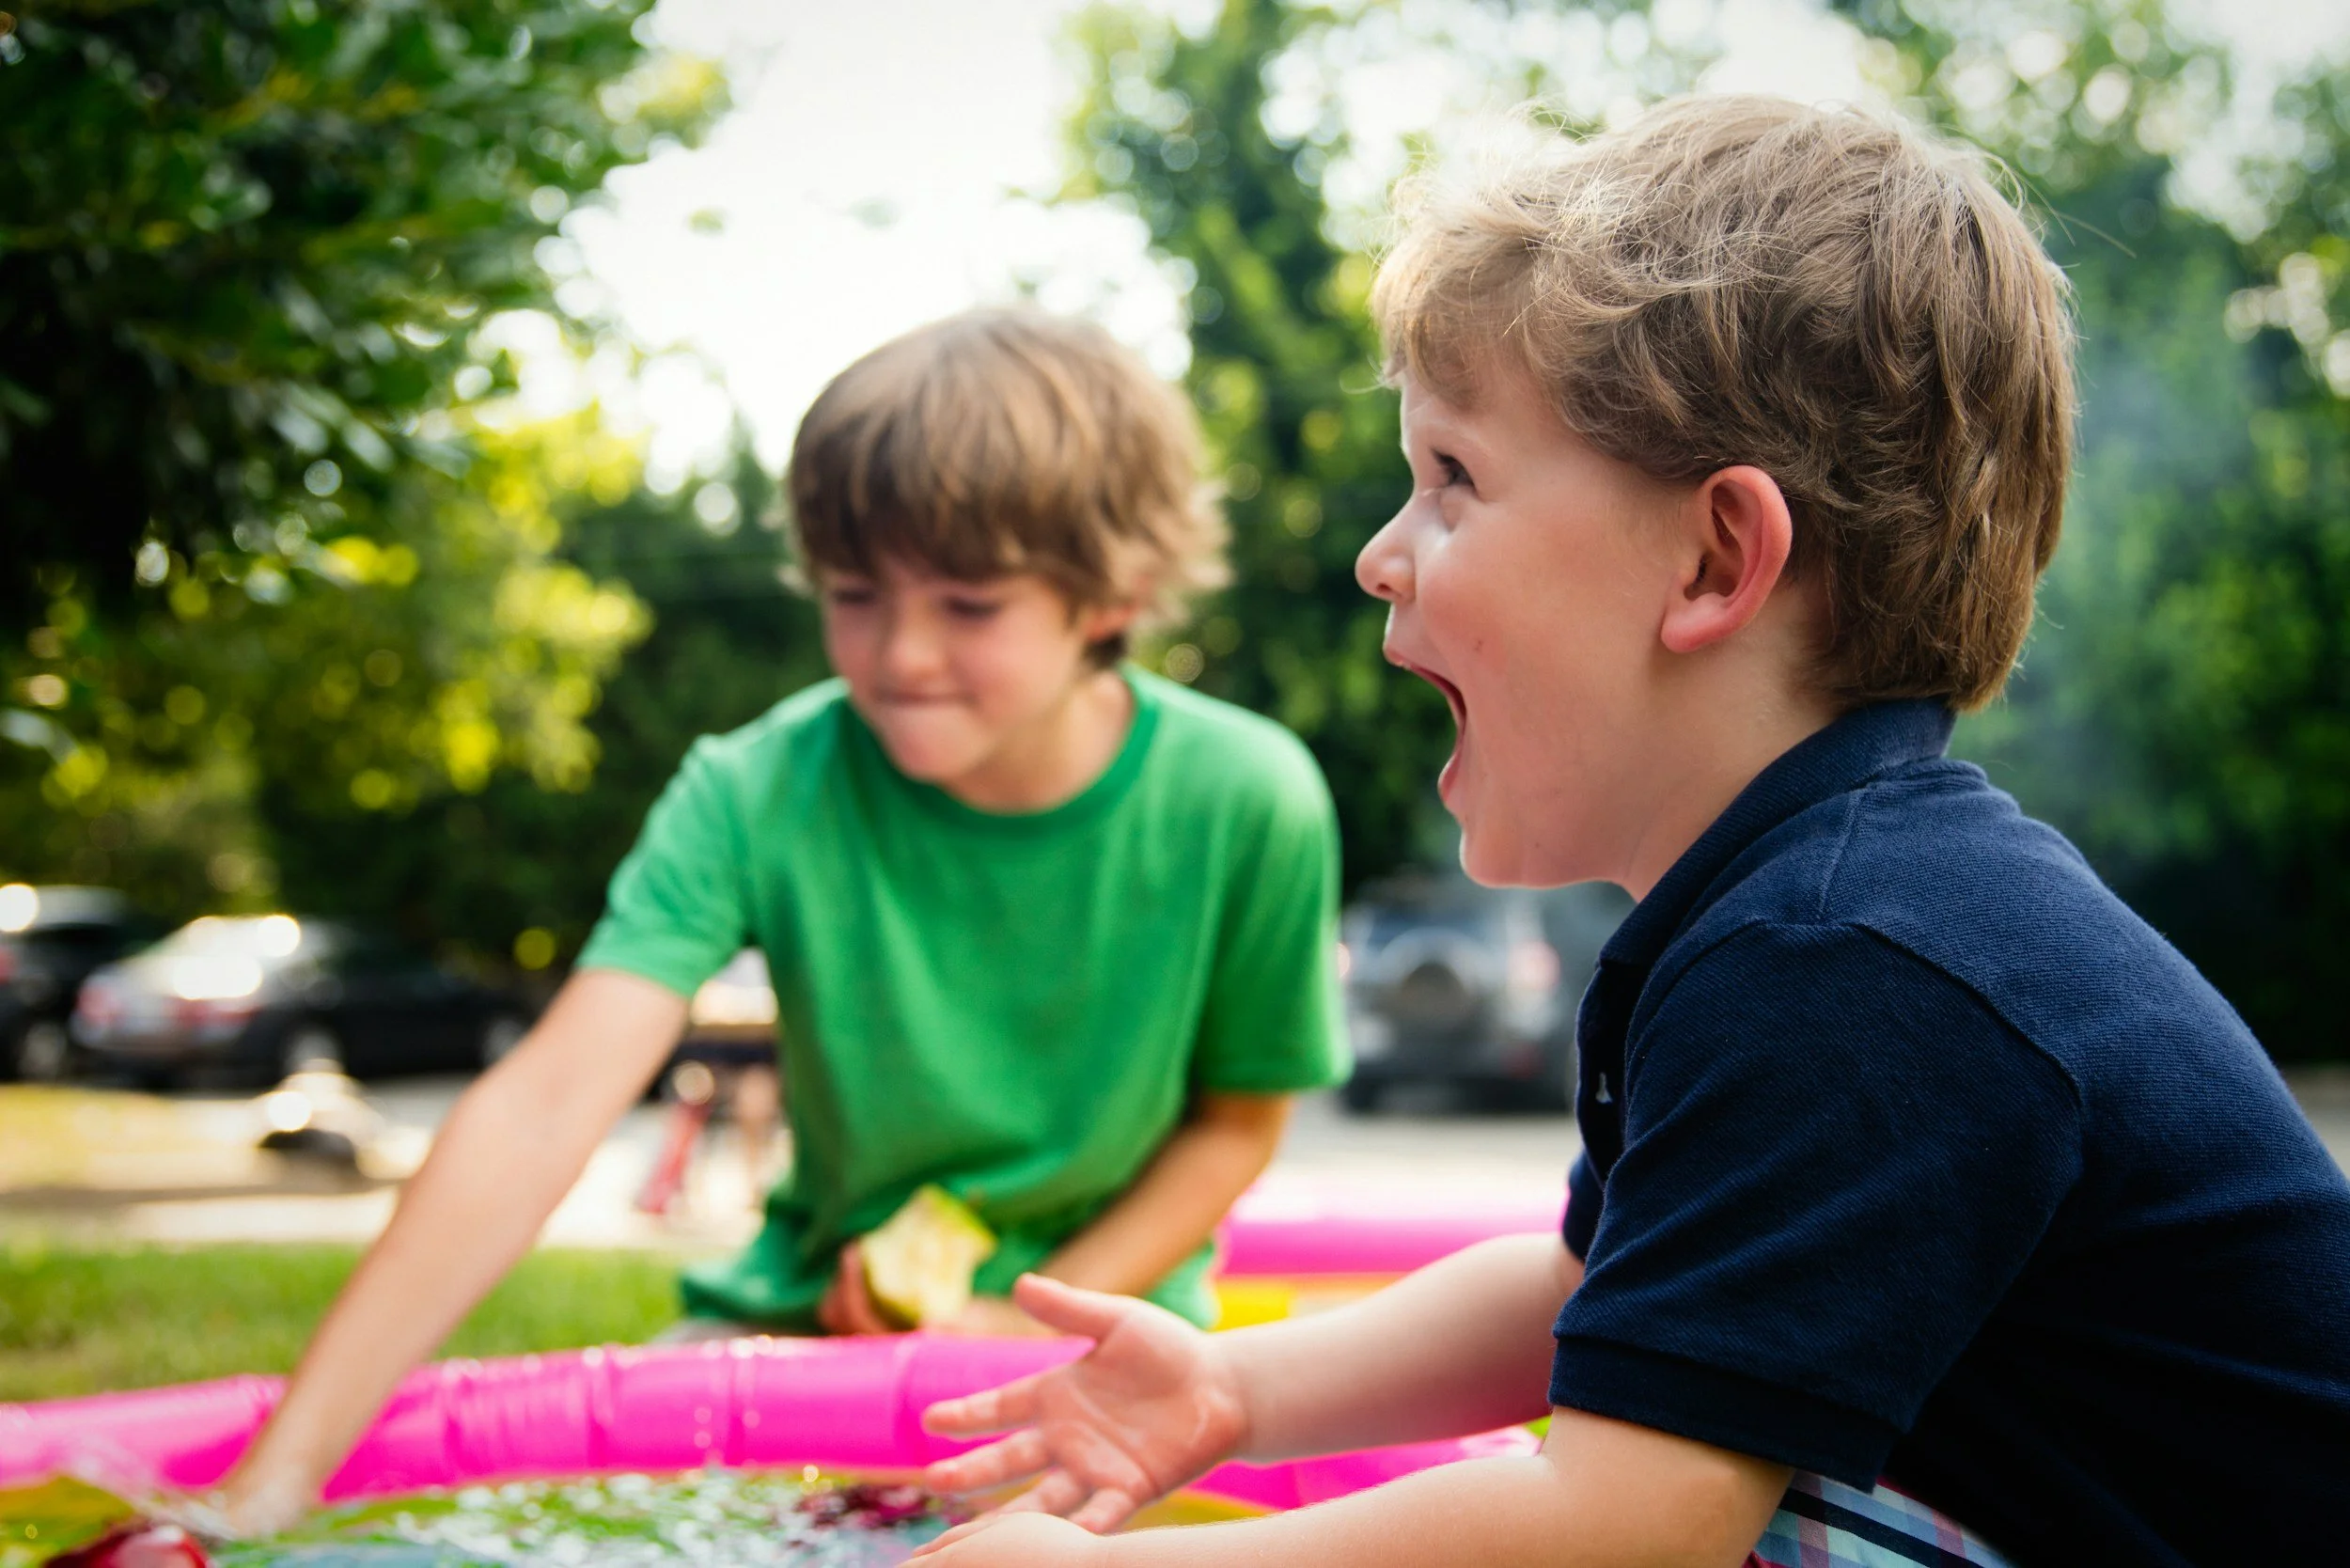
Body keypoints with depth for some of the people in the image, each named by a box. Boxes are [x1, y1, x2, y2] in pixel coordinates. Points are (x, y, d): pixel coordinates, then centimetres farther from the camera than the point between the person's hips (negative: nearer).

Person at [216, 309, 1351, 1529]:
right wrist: (283, 1470, -38)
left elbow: (1238, 1118, -1)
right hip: (817, 1311, 1)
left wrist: (1032, 1322, -15)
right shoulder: (759, 794, -18)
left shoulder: (1245, 806, -17)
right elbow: (544, 1109, -29)